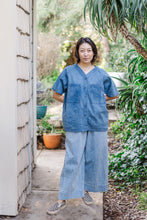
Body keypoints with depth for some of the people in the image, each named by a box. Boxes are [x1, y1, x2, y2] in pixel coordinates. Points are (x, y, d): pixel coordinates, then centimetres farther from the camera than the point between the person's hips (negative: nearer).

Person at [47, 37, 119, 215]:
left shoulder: (101, 74, 7)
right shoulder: (68, 72, 4)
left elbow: (113, 94, 19)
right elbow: (56, 94, 8)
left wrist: (97, 100, 10)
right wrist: (72, 103, 2)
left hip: (97, 122, 2)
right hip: (75, 122, -2)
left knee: (94, 157, 8)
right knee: (72, 159, -2)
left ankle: (85, 190, 28)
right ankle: (63, 199, 6)